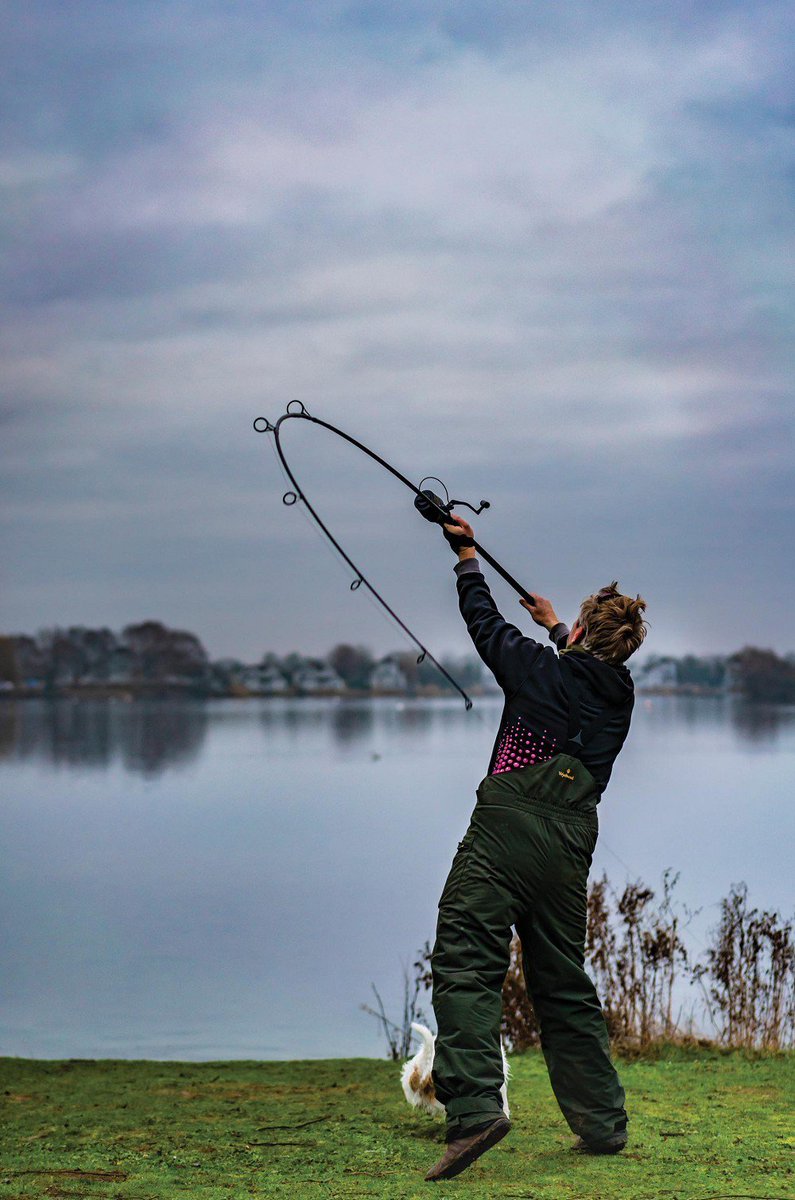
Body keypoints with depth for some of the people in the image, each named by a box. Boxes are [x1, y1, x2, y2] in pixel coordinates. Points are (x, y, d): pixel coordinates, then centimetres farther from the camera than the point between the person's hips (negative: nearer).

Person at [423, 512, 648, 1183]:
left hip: (509, 825, -5)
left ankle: (475, 1107, -28)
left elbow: (485, 624, 19)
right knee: (564, 982, 15)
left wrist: (467, 557, 36)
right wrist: (556, 627, 59)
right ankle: (603, 1124, 19)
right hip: (572, 843, 6)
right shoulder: (619, 696, 16)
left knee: (466, 962, -12)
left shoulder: (540, 668, 3)